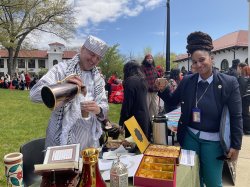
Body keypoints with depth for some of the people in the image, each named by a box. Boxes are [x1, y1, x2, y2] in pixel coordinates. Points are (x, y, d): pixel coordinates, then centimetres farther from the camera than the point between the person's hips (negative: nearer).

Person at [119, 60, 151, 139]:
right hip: (145, 117, 9)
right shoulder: (142, 80, 12)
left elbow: (127, 103, -16)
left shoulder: (130, 81, -13)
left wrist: (121, 122, -9)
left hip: (135, 118, -8)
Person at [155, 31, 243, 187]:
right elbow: (173, 100, 9)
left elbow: (236, 117, -7)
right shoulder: (187, 81, -4)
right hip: (190, 137, 3)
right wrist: (163, 90, -10)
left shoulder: (229, 83, -11)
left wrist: (236, 145, -6)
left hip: (213, 141, -2)